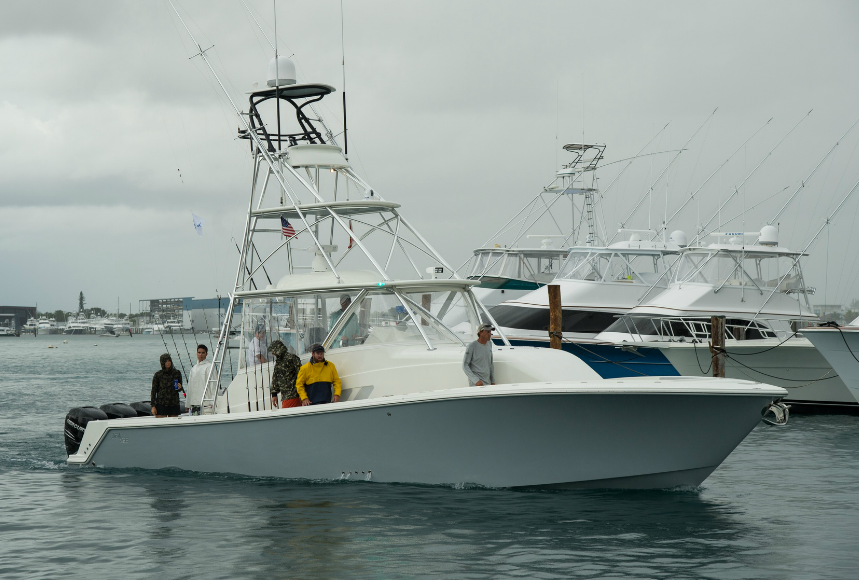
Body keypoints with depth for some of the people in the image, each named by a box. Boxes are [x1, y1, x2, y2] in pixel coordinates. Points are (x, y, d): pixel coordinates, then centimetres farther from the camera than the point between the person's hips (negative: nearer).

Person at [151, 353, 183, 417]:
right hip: (161, 404, -2)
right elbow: (153, 391, 1)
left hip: (174, 404, 2)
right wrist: (153, 406, -4)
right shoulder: (157, 375, -2)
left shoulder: (177, 373, 5)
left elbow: (180, 388, 17)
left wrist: (179, 387, -8)